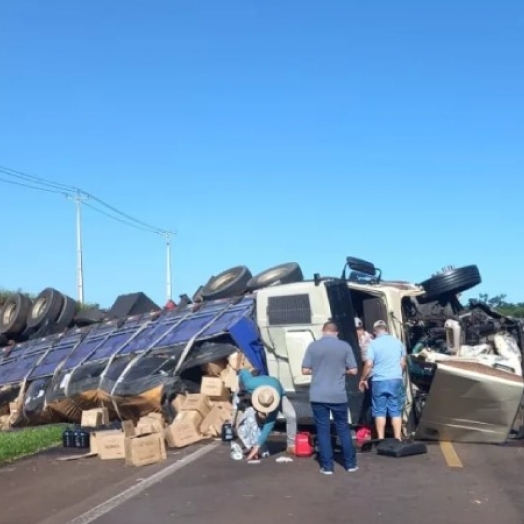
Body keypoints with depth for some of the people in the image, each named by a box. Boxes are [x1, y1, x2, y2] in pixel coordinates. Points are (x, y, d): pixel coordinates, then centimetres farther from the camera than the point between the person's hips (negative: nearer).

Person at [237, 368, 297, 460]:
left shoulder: (276, 399, -46)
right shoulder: (250, 384, -46)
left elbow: (270, 423, -42)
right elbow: (243, 372, -23)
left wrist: (258, 446, -44)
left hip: (277, 394, -1)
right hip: (253, 393, 1)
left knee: (291, 416, -21)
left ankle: (292, 446, -2)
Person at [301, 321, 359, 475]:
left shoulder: (313, 346, -1)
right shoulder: (345, 346, -1)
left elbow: (305, 370, 0)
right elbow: (353, 370, 0)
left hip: (318, 396, 0)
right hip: (338, 395, 1)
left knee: (323, 429, 5)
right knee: (343, 428, 13)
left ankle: (327, 466, 7)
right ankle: (350, 464, 19)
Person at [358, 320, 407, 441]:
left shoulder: (374, 343, -6)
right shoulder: (398, 342, 7)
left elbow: (369, 364, -11)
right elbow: (403, 363, 14)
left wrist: (363, 379, 2)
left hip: (379, 381, -3)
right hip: (396, 380, 3)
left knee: (380, 411, 5)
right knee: (396, 411, 7)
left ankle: (381, 440, 6)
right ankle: (397, 439, 7)